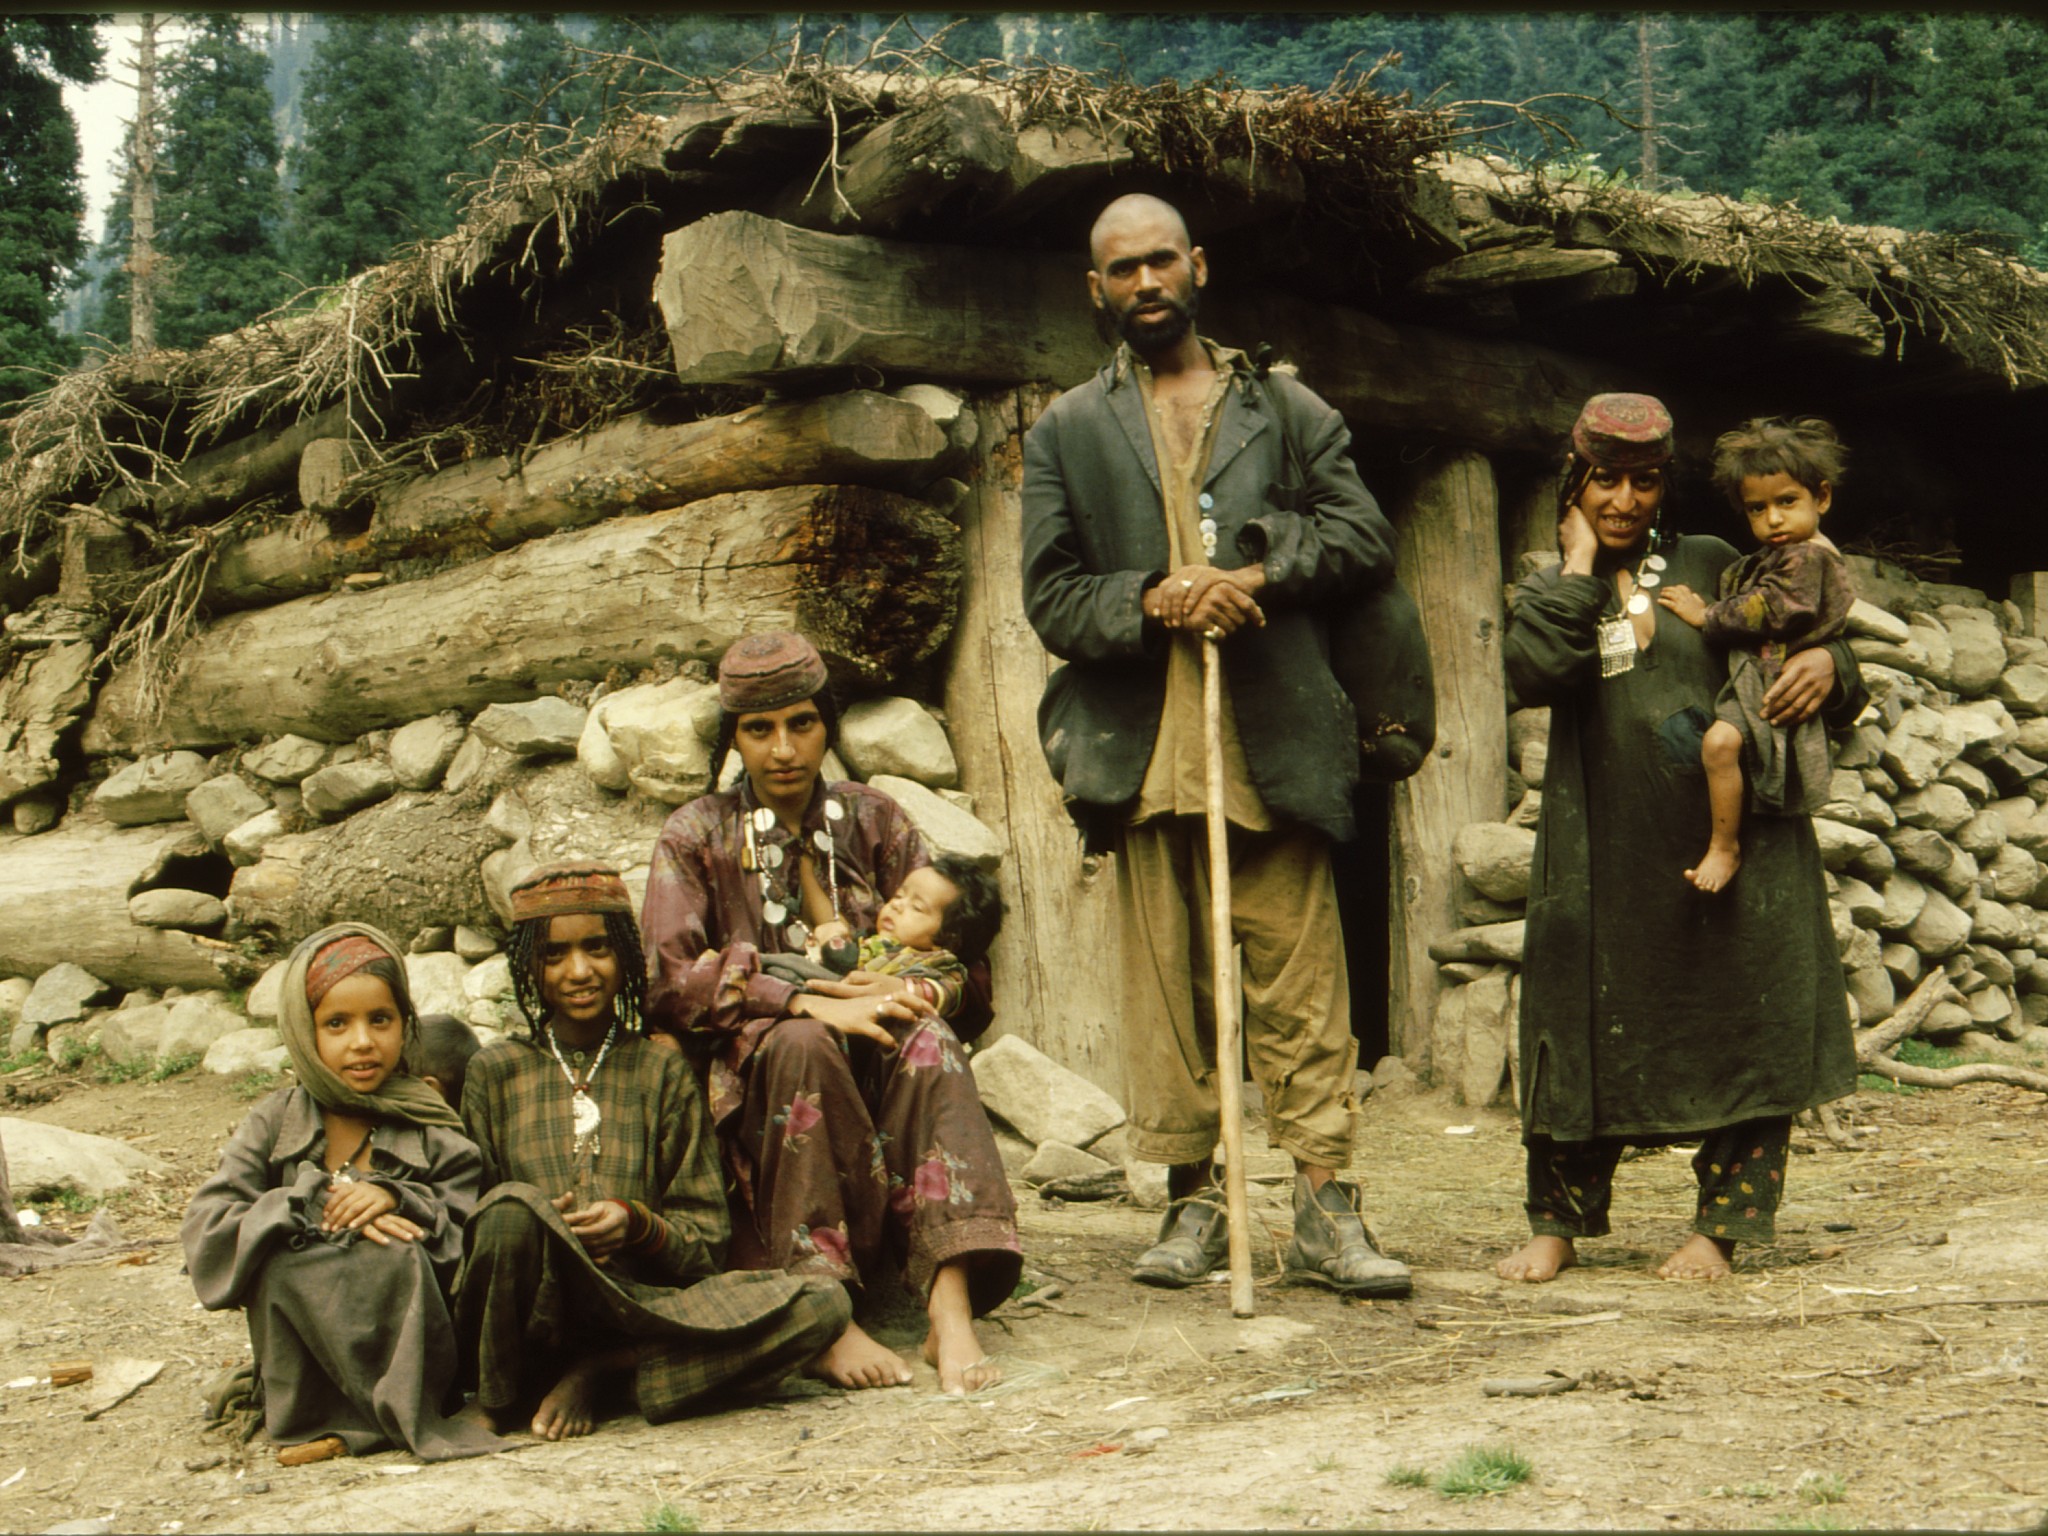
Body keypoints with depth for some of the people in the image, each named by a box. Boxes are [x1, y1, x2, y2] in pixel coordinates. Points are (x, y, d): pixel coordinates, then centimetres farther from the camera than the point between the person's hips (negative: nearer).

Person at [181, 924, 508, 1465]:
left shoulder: (431, 1131, 4)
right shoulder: (276, 1125, 6)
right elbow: (205, 1229, -8)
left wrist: (399, 1201, -22)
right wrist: (315, 1213, -20)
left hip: (405, 1334, -1)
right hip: (304, 1335, 1)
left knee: (395, 1255, -31)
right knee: (285, 1262, -29)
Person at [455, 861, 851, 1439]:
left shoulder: (662, 1072, 13)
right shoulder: (495, 1071, 11)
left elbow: (705, 1246, 8)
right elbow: (465, 1220, 6)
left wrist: (639, 1224, -14)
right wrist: (544, 1227, -15)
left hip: (645, 1302, 2)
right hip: (525, 1322, -1)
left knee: (823, 1306, -23)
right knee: (512, 1206, -35)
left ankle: (597, 1373, -20)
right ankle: (510, 1388, -12)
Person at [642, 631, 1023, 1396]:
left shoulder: (875, 821, 14)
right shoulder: (696, 837, 6)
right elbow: (672, 982, -10)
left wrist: (907, 987, -19)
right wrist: (810, 1002, -23)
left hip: (876, 1068, 2)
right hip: (750, 1066, -2)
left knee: (928, 1040, -31)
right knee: (801, 1046, -36)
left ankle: (952, 1308, -46)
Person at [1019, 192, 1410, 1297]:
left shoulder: (1285, 410, 16)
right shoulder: (1067, 432, 16)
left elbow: (1364, 536, 7)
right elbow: (1051, 598, 7)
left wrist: (1259, 571, -10)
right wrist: (1152, 602, -11)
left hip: (1274, 742, -1)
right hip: (1143, 747, 1)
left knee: (1301, 979, -4)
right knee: (1164, 982, 3)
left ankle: (1325, 1211, -1)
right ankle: (1191, 1198, 12)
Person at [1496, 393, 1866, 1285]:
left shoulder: (1709, 568, 11)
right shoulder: (1551, 593, 10)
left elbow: (1795, 642, 15)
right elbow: (1532, 673, -12)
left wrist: (1827, 663, -9)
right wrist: (1579, 560, -4)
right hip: (1608, 851, 0)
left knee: (1744, 1029, -2)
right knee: (1587, 1031, 1)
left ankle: (1721, 1227, 8)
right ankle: (1558, 1223, 13)